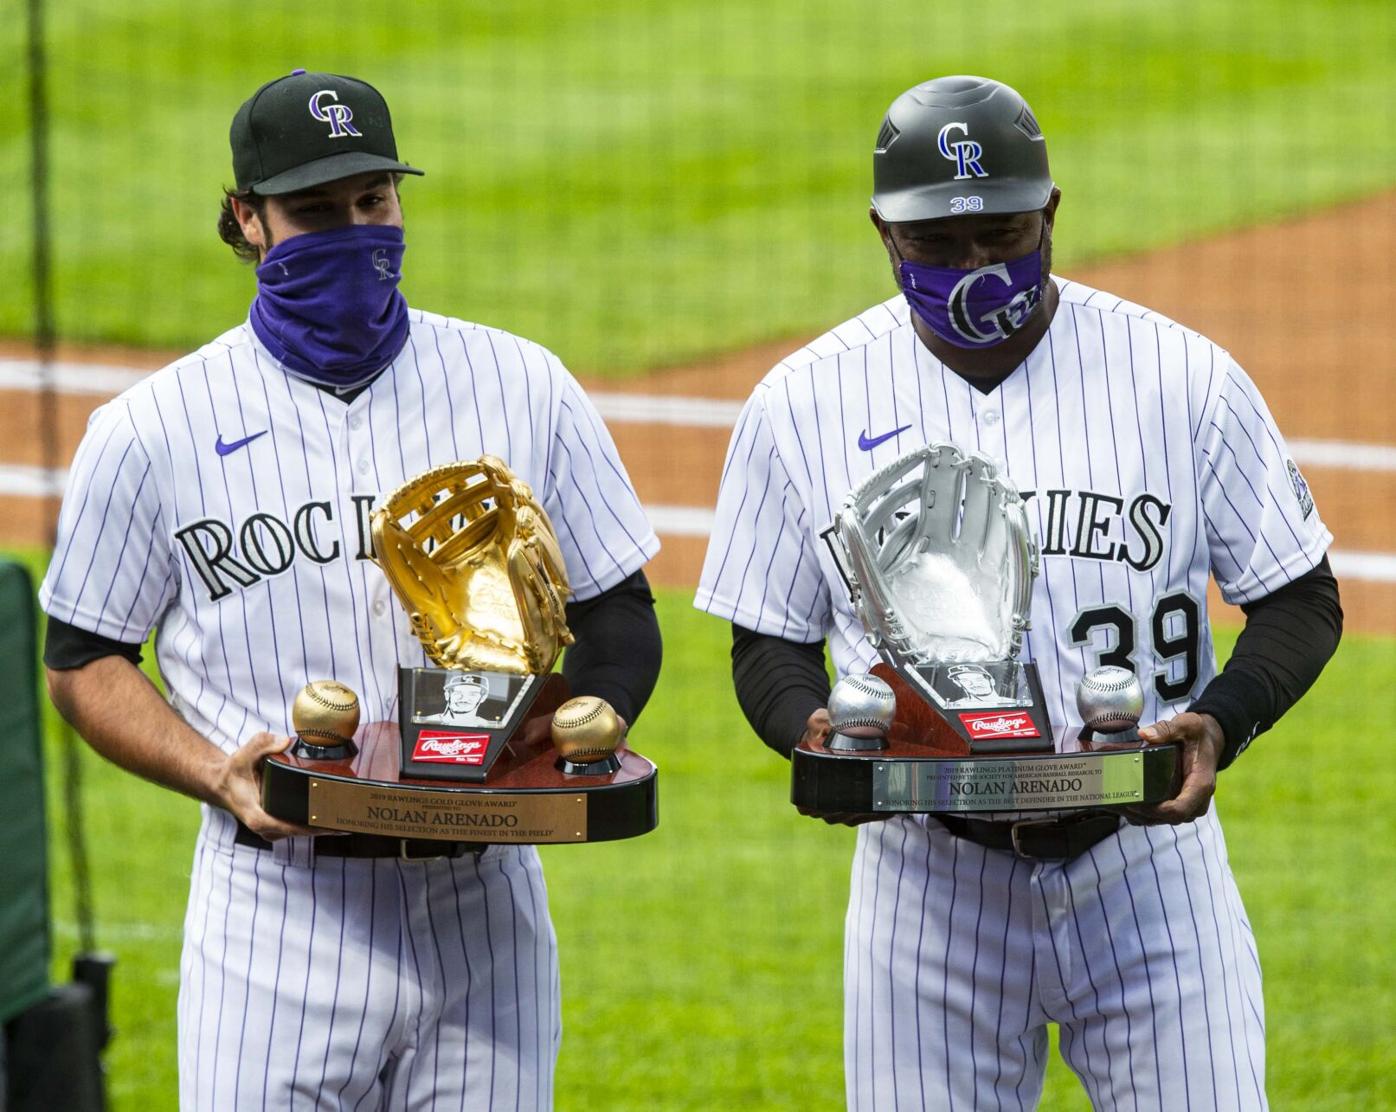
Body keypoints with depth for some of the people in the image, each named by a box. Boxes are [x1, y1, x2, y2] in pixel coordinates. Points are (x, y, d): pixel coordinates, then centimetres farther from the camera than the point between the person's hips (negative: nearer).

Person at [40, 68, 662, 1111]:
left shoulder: (523, 389, 7)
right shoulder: (152, 428, 2)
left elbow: (621, 617, 12)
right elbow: (84, 659, 8)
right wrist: (215, 771, -10)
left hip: (480, 903, 2)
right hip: (275, 916, -2)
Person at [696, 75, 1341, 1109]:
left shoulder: (1184, 377, -2)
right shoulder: (804, 402, 2)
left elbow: (1301, 597, 4)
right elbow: (770, 640, 9)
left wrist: (1219, 722, -15)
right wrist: (814, 730, -14)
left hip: (1148, 867, -1)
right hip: (927, 886, 1)